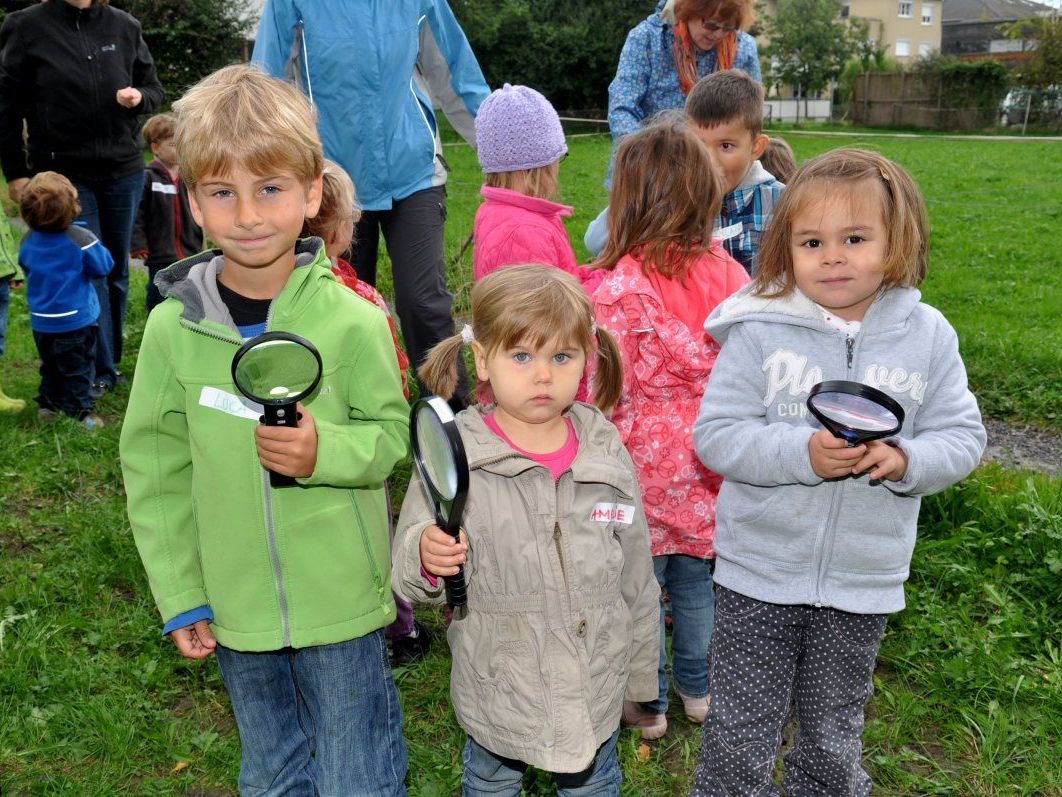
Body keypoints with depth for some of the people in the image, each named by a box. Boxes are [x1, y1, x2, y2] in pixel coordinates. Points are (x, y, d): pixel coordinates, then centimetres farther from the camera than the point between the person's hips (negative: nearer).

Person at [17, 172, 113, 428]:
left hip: (41, 320, 5)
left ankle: (47, 404, 29)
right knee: (77, 368, 3)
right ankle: (81, 412, 5)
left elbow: (26, 267, 12)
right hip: (75, 319, -5)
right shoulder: (80, 239, -20)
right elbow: (104, 266, -11)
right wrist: (96, 246, 6)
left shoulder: (28, 242, -4)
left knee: (50, 365, 21)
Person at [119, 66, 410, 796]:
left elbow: (392, 434, -5)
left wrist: (324, 451, -26)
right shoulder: (173, 327, -8)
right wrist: (180, 596, 0)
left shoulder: (353, 321, -15)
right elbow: (155, 467, 0)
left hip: (343, 603, -2)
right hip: (235, 607, 3)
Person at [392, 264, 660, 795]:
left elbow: (635, 574, 3)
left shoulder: (606, 452, -8)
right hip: (496, 691, -1)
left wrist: (641, 672, 11)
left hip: (595, 691, 2)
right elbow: (407, 571, -15)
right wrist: (426, 560, -38)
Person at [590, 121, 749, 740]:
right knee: (697, 578, 22)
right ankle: (698, 687, 40)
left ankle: (647, 702, 32)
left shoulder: (619, 288, -23)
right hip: (710, 464, 5)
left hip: (644, 464, -5)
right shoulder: (730, 274, -6)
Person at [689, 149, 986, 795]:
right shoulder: (760, 329, -11)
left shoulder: (928, 335, -4)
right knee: (741, 740, 10)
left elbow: (962, 436, 0)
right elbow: (716, 434, -13)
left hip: (864, 581, 2)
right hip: (759, 573, -2)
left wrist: (907, 461, -21)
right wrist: (802, 452, -27)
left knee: (835, 736, 23)